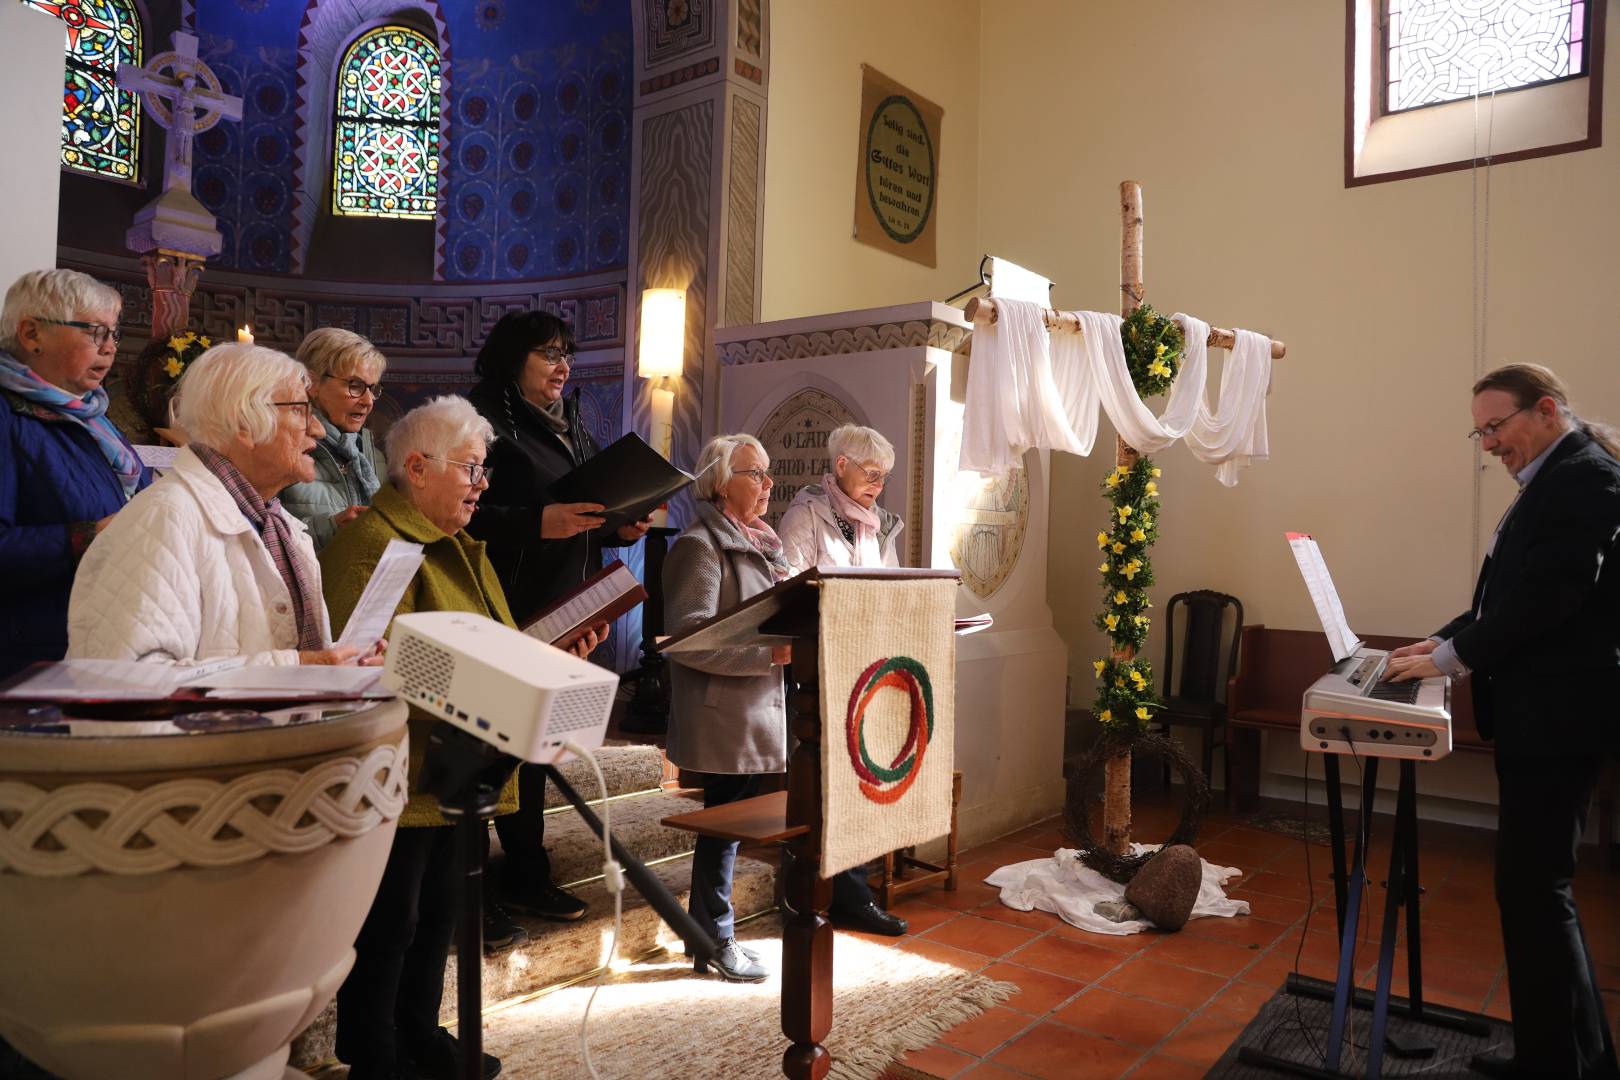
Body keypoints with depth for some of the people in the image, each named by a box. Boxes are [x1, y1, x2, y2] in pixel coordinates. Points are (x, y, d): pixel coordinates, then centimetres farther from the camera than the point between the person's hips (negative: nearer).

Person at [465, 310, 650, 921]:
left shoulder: (572, 429, 19)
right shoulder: (489, 423, -6)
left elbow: (589, 515, 25)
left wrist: (622, 528, 6)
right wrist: (538, 523, -27)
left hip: (565, 612, 7)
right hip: (513, 613, -7)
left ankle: (523, 874, 22)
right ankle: (525, 878, 11)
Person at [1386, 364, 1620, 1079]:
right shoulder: (1555, 480, 17)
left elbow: (1549, 595, -22)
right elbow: (1513, 594, 18)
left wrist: (1454, 657, -15)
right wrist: (1447, 641, 7)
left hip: (1557, 717, -10)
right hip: (1537, 713, 10)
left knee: (1532, 887, -5)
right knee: (1536, 886, 16)